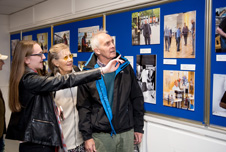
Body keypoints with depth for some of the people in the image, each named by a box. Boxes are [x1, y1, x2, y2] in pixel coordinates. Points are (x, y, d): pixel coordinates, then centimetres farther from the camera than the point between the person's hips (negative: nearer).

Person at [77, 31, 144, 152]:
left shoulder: (125, 67, 2)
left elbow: (137, 99, 6)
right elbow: (83, 107, -3)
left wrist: (138, 128, 5)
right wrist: (87, 137, -6)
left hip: (127, 133, 2)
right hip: (100, 136, -2)